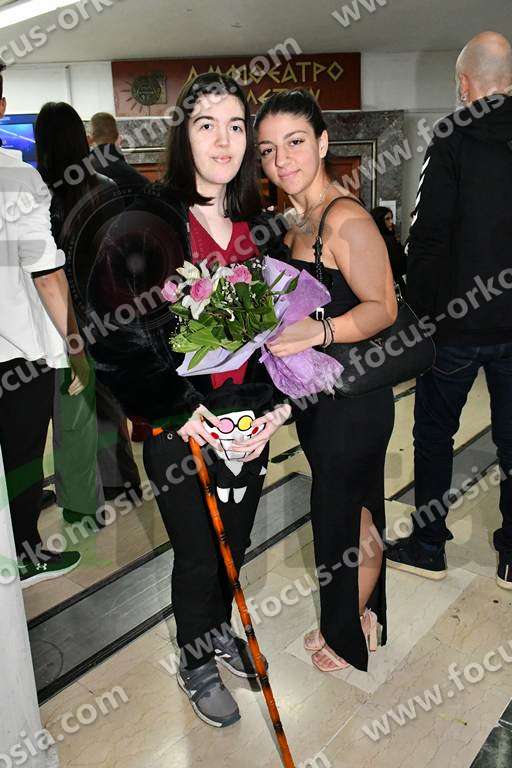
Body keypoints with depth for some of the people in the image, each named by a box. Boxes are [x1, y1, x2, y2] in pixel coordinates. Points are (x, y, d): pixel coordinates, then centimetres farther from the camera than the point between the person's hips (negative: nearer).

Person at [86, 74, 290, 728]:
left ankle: (219, 631, 51)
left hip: (250, 421, 5)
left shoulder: (258, 227, 4)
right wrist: (178, 410, -17)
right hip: (178, 428, -4)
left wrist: (276, 404, -4)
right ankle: (195, 663, 41)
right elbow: (114, 337, -13)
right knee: (197, 553, 12)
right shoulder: (143, 227, -12)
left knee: (235, 541, 21)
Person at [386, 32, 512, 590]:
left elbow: (428, 232, -14)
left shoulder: (454, 137, -8)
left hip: (458, 319, -4)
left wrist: (419, 306, -5)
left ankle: (427, 547, 21)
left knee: (434, 433, 10)